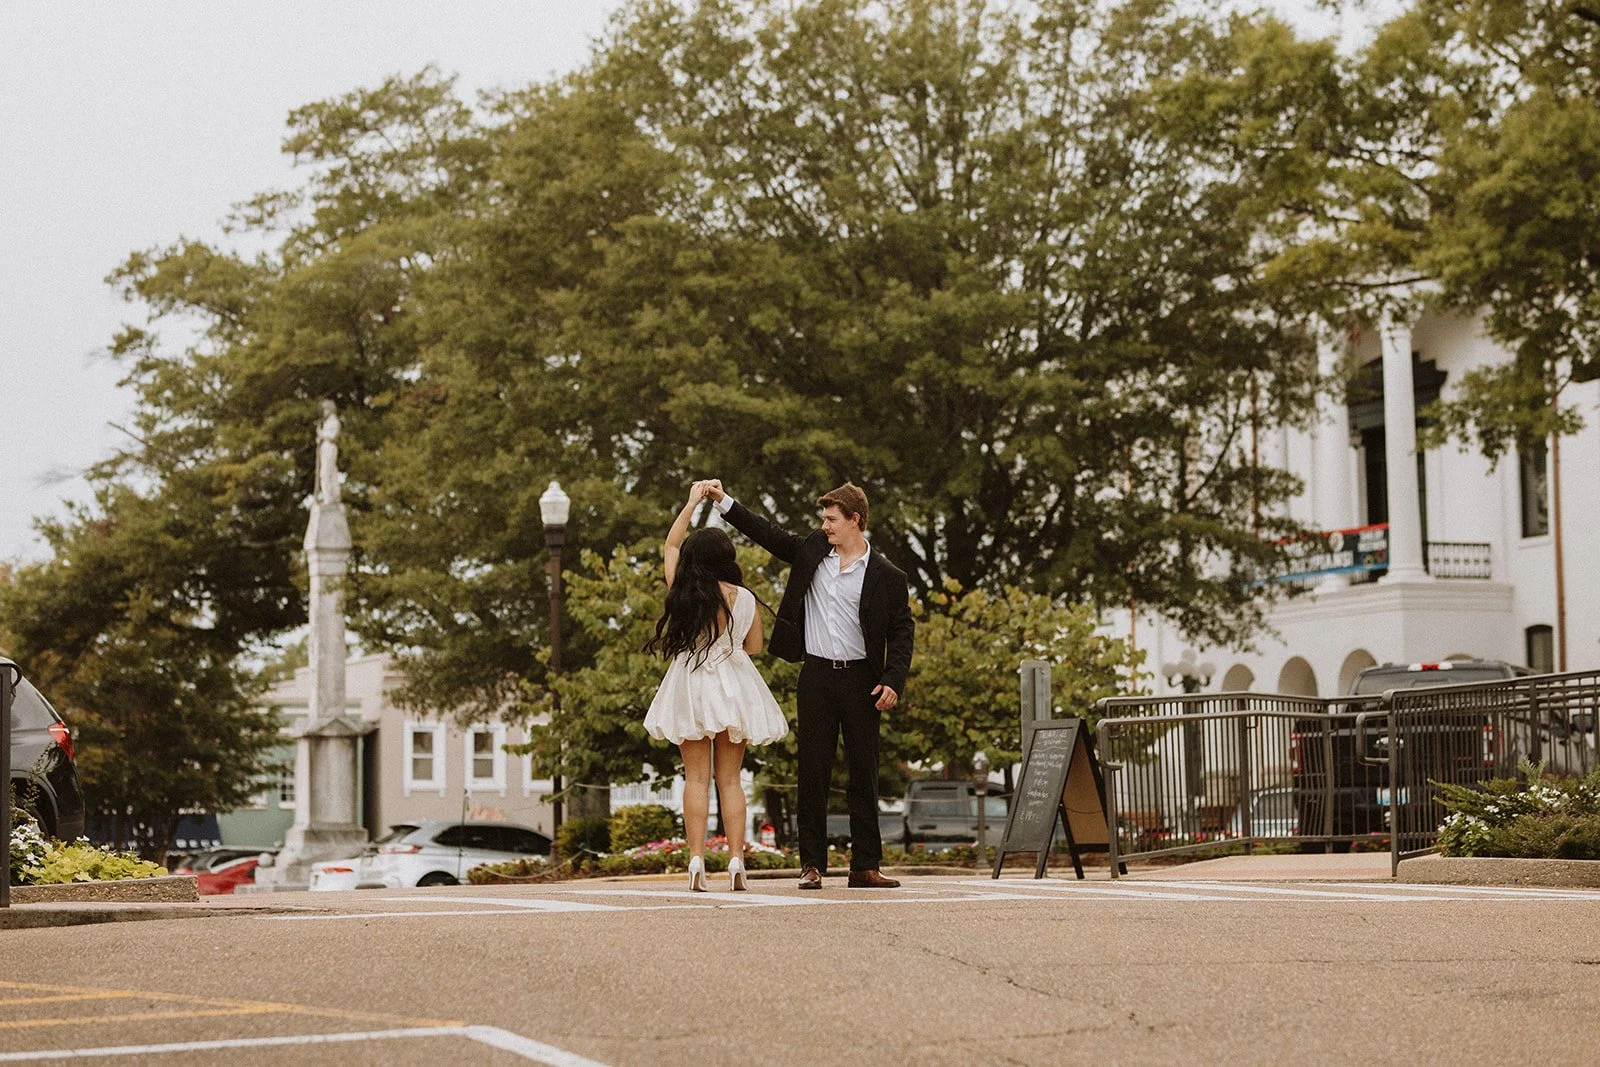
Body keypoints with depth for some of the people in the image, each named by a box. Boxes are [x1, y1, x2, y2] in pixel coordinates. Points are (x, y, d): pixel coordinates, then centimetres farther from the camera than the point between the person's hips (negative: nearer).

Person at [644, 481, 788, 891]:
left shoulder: (682, 592, -5)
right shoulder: (744, 598, -5)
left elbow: (670, 545, 12)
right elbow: (754, 646, 7)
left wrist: (692, 503, 18)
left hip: (689, 685, 0)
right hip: (733, 687, 0)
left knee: (696, 777, 2)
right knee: (730, 779, 7)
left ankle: (696, 861, -7)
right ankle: (736, 860, -1)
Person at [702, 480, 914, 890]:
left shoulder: (886, 577, -2)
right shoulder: (812, 549, 8)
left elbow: (902, 632, -1)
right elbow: (767, 533, 14)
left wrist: (893, 682, -11)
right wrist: (724, 501, 9)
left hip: (860, 679, -2)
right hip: (816, 675, 2)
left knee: (864, 772, 3)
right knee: (813, 771, 2)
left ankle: (865, 865, 7)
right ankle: (812, 864, 7)